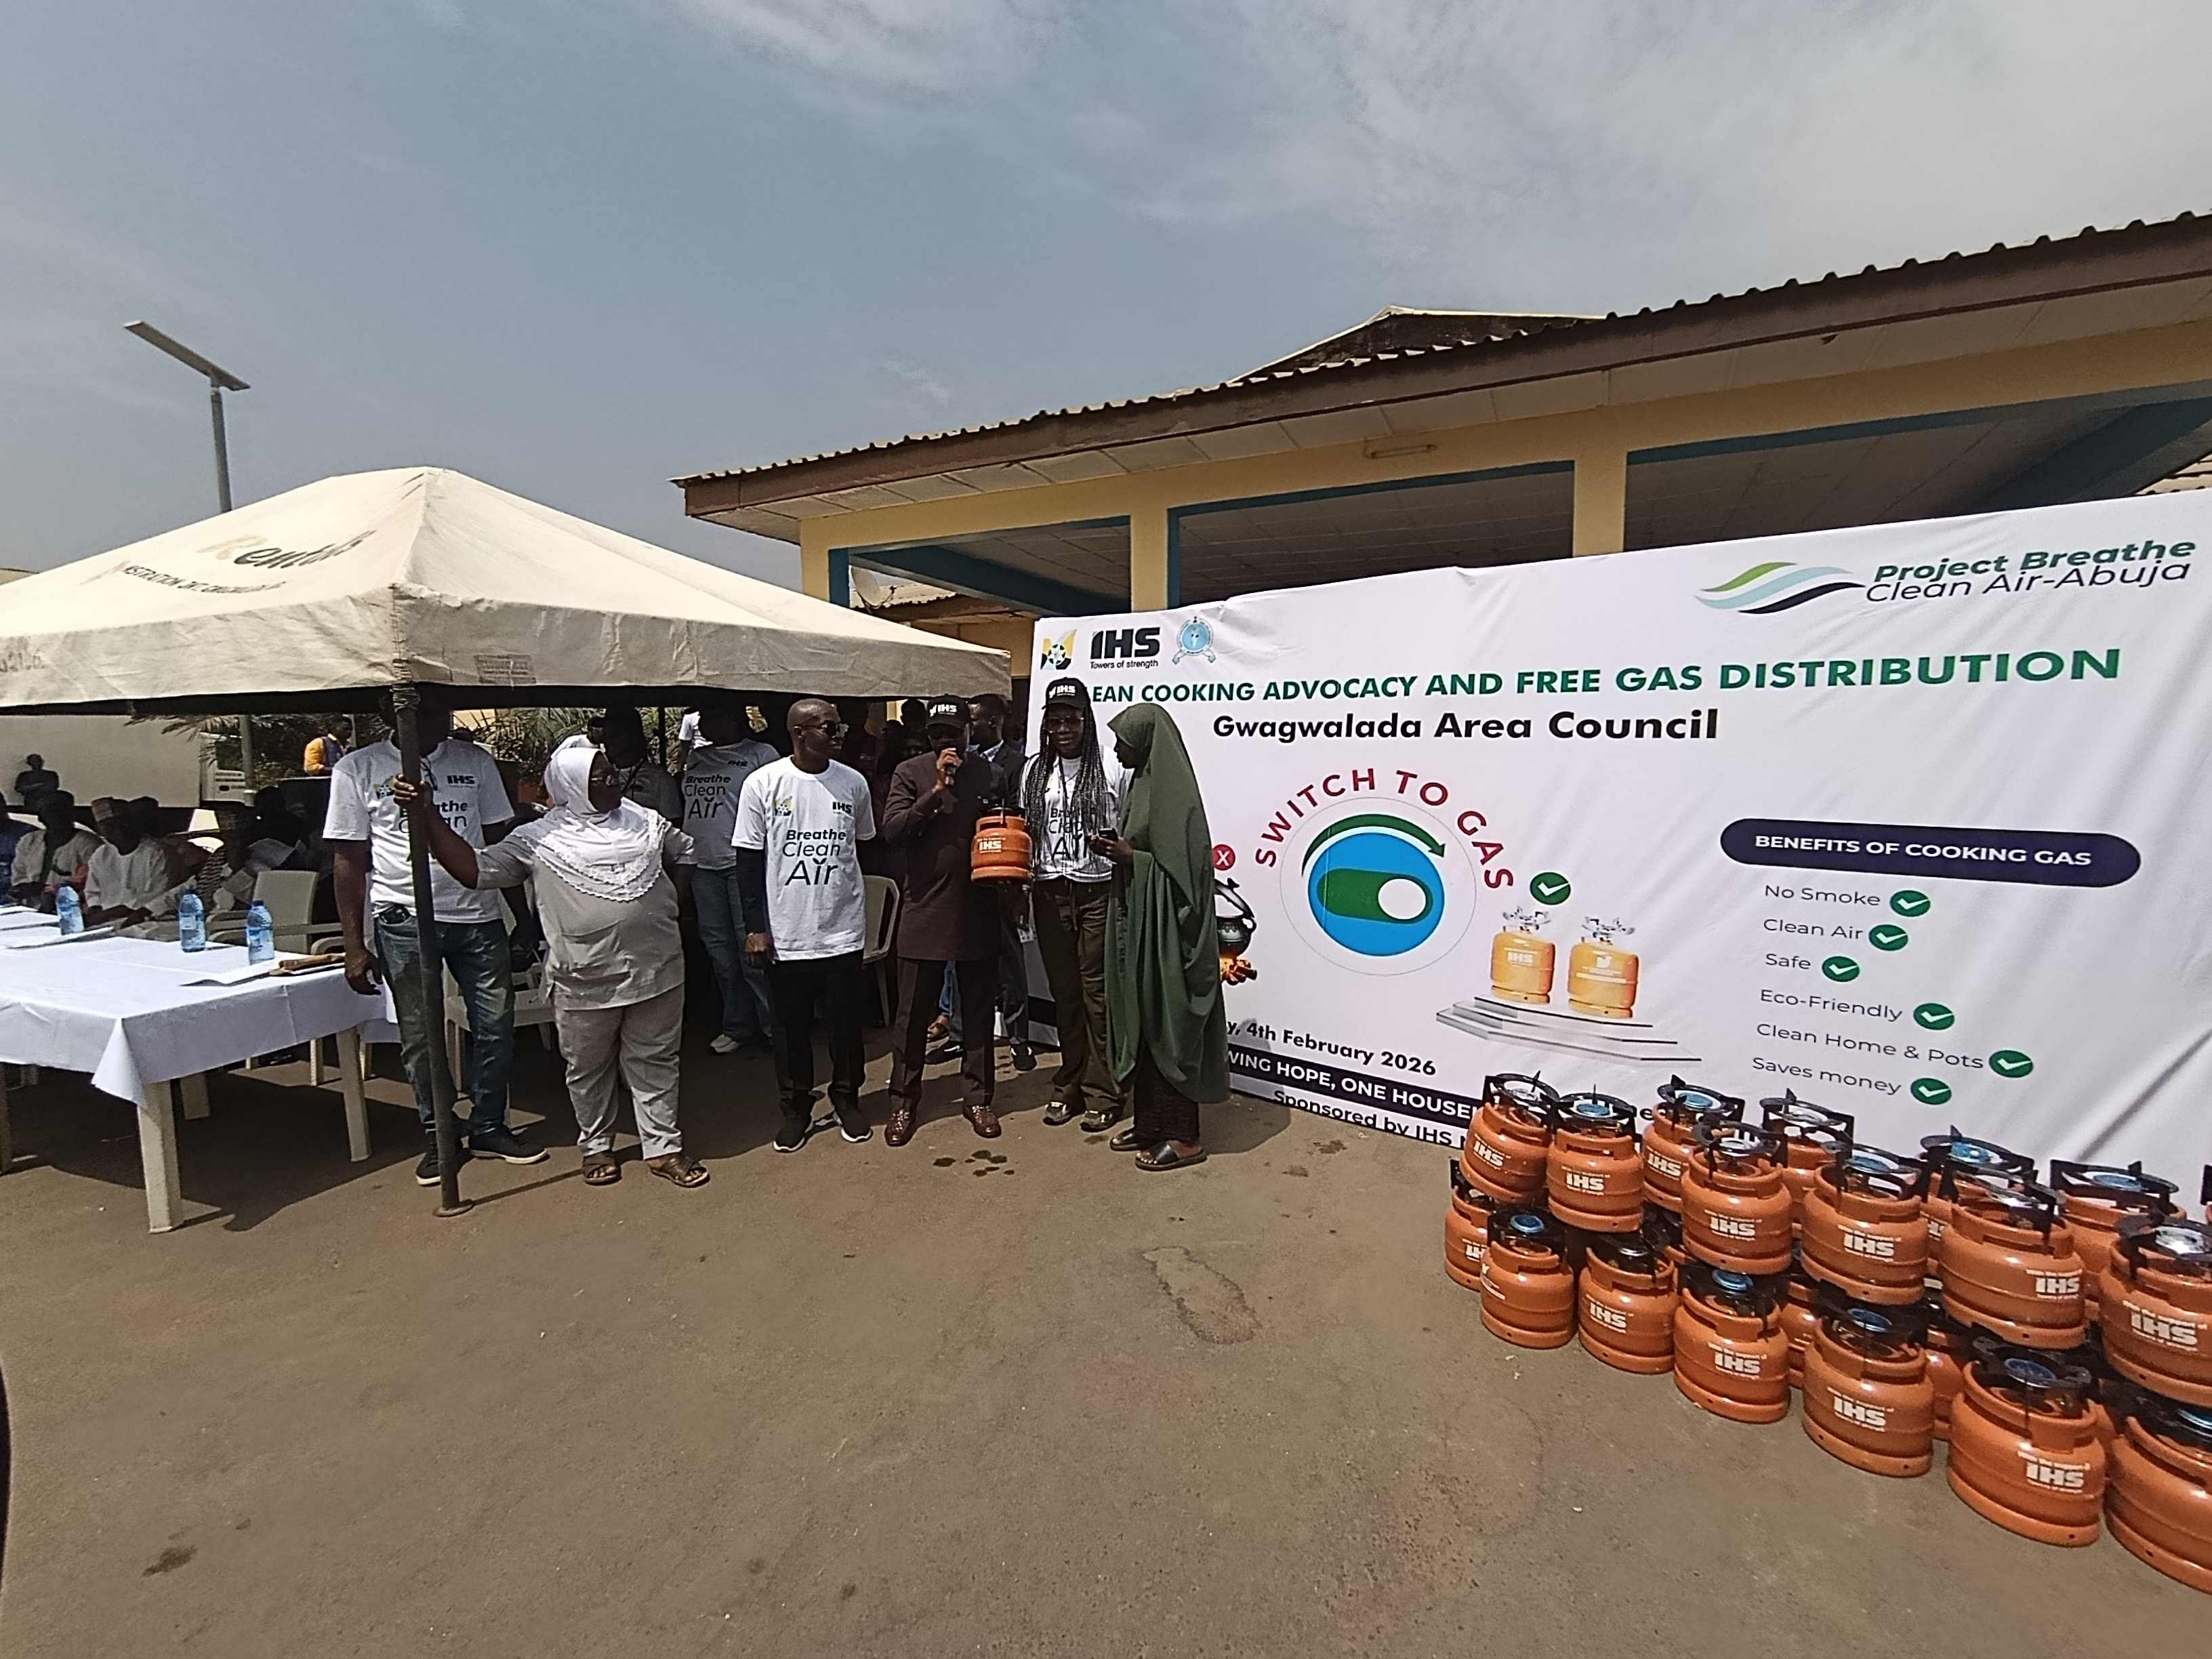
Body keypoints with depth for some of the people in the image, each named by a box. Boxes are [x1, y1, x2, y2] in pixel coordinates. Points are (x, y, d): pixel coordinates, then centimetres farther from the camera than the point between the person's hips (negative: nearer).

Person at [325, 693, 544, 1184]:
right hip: (405, 922, -2)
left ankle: (488, 1127, 22)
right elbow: (349, 862, 2)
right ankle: (437, 1136, 23)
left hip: (478, 917, 2)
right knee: (421, 1036, 6)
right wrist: (354, 945, -2)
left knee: (496, 1027, 4)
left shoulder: (476, 761, 8)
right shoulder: (358, 770, 1)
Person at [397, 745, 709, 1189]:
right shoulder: (538, 838, -3)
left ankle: (663, 1148, 24)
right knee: (588, 1069, 15)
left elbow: (685, 853, 20)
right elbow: (473, 869, -6)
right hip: (585, 982, -1)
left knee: (655, 1063, 12)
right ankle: (596, 1146, 37)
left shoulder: (648, 821, 5)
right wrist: (427, 815, -12)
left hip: (656, 972, 2)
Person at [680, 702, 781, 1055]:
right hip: (703, 866, 6)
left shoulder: (761, 755, 0)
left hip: (744, 864, -6)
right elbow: (683, 811, 22)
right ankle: (737, 1026, 23)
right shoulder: (693, 760, 17)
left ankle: (775, 1025, 6)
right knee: (719, 948, 10)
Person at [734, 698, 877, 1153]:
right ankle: (797, 1107, 30)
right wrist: (756, 927, -5)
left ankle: (847, 1098, 31)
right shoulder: (764, 784, -6)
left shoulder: (853, 782, 0)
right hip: (785, 934, -1)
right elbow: (749, 860, -2)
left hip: (842, 931, 2)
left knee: (846, 1022, 11)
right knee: (792, 1027, 12)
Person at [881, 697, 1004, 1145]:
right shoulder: (911, 772, 0)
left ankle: (977, 1097, 26)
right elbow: (892, 829, -11)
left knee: (978, 1010, 11)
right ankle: (903, 1101, 22)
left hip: (978, 911, 2)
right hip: (924, 910, -2)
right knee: (913, 1012, 6)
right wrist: (936, 790, -20)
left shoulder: (989, 774, 7)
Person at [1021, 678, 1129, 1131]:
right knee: (1063, 992, 12)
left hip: (1098, 891, -4)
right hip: (1049, 893, 4)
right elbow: (1024, 834, 14)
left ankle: (1102, 1093, 13)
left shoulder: (1111, 769, -3)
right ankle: (1069, 1086, 25)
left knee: (1097, 991, 0)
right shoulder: (1035, 772, 10)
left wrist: (1113, 846, -17)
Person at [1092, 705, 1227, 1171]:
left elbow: (1186, 867, -19)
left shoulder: (1174, 793, -16)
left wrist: (1130, 857, -18)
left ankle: (1183, 1137, 13)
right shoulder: (1140, 784, 12)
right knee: (1139, 1024, 15)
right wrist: (1117, 849, 1)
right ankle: (1149, 1123, 28)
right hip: (1134, 921, 9)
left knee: (1167, 1028, 0)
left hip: (1163, 926, -9)